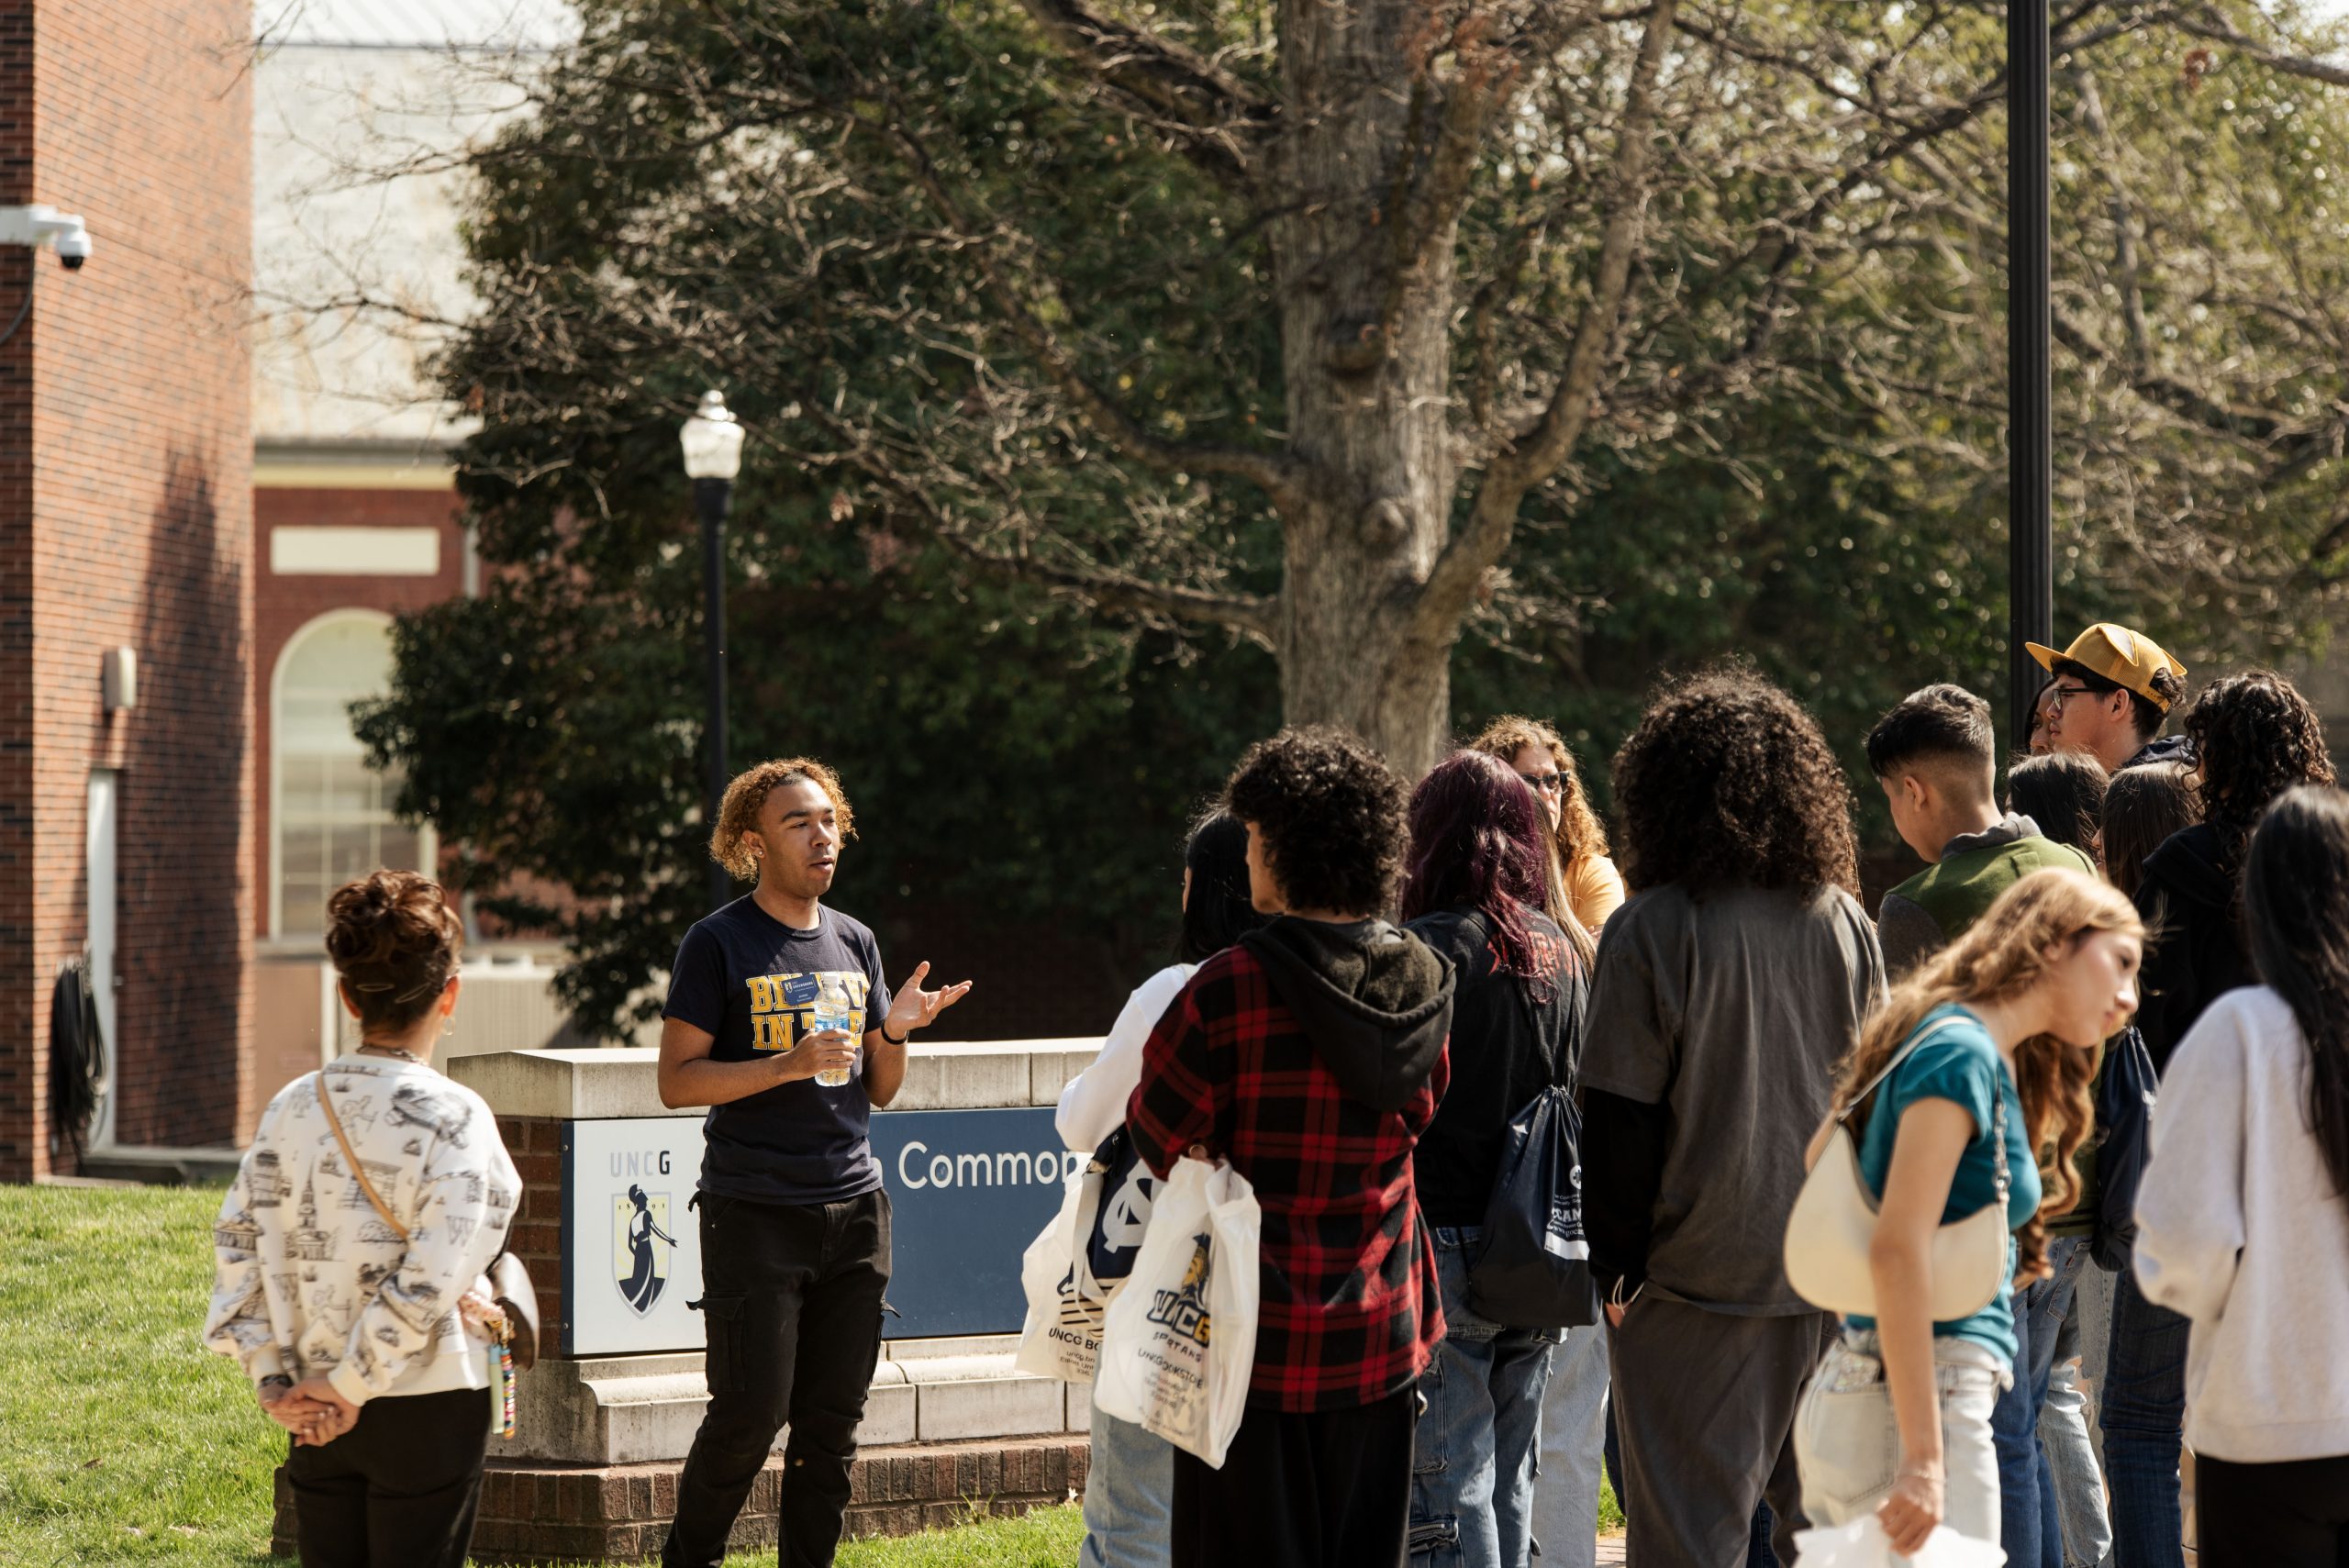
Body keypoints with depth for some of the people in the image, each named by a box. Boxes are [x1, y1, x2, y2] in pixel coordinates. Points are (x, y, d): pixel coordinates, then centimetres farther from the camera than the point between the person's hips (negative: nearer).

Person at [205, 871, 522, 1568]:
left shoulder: (292, 1107, 2)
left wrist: (272, 1380, 1)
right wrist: (353, 1386, -12)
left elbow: (239, 1245, 1)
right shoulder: (452, 1116, -13)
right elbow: (432, 1276, -20)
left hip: (315, 1411, 5)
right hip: (430, 1406, -5)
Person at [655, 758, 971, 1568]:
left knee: (833, 1418, 4)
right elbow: (677, 1079, -8)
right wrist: (789, 1065, -18)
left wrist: (894, 1030, -2)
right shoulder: (718, 944, -3)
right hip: (755, 1215, -5)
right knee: (750, 1411, -7)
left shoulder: (854, 943, 14)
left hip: (853, 1207, 5)